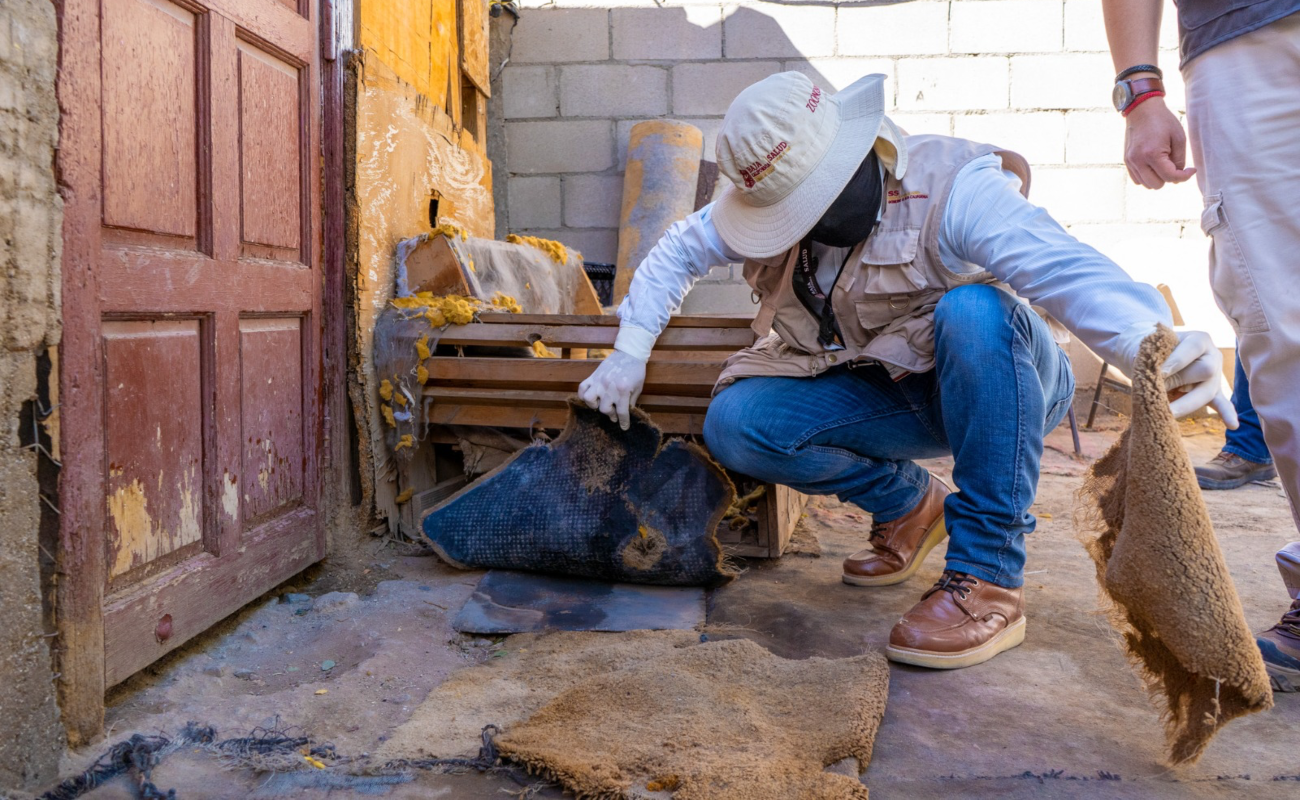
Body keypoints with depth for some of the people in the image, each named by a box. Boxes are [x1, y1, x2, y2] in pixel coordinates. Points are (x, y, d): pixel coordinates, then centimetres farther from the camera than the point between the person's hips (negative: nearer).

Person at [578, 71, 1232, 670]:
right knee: (734, 424, -19)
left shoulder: (951, 188, -24)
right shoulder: (775, 201, -6)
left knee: (974, 309, -40)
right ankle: (908, 502, 4)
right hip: (891, 396, 5)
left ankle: (988, 582, -31)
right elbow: (678, 252, 8)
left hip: (998, 382, -4)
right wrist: (629, 354, -2)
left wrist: (1152, 341, -58)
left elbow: (1062, 266, -39)